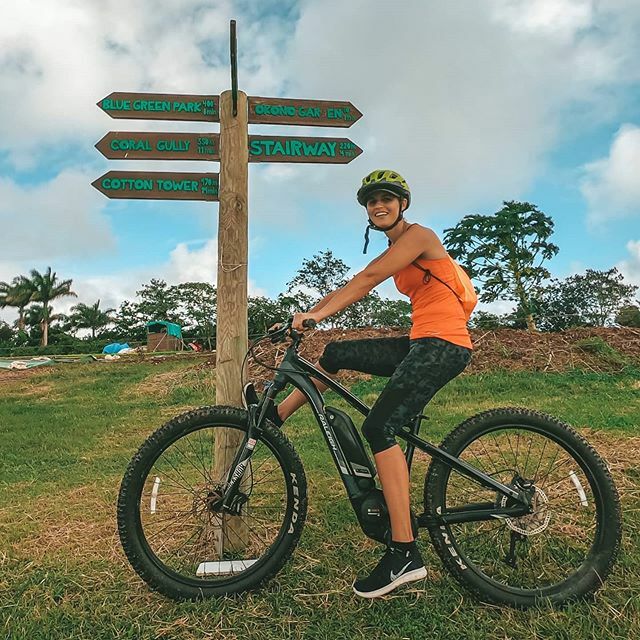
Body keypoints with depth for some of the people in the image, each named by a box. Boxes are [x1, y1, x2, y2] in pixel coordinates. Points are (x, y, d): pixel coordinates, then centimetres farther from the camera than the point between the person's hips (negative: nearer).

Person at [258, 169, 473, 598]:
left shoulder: (418, 235, -6)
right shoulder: (396, 249, 21)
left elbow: (367, 279, -19)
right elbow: (355, 289, 15)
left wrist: (319, 313, -25)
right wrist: (304, 315, 8)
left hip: (444, 345, -9)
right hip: (421, 344, 9)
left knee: (379, 427, -21)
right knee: (336, 354, 8)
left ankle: (405, 554, -18)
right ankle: (273, 419, 19)